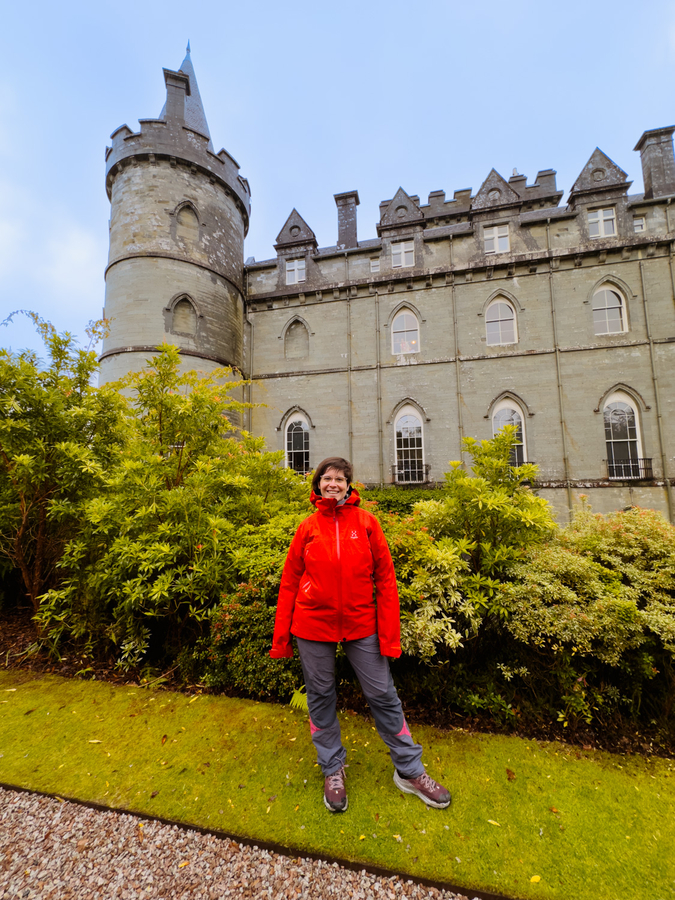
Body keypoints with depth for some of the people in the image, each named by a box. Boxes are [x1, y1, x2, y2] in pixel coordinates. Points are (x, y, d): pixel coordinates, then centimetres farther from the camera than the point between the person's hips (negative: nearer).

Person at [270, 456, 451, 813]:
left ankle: (409, 771, 33)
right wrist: (281, 637, 3)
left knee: (383, 694, 10)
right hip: (313, 624, 1)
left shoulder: (366, 522, -3)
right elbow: (289, 583, 3)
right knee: (320, 697, 15)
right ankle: (332, 770, 39)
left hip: (360, 624, 0)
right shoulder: (308, 527, -1)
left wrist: (389, 634, -6)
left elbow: (385, 578, -3)